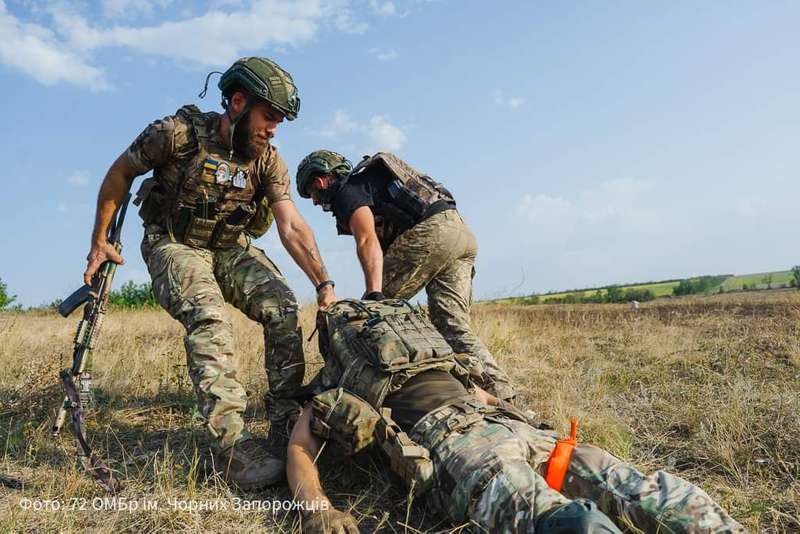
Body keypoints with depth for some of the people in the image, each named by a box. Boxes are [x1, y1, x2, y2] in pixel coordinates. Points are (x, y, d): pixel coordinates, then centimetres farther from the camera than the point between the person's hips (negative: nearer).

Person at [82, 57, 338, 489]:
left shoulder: (268, 161, -8)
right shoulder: (177, 133, -18)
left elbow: (291, 226, -16)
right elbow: (120, 174, -4)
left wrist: (323, 282, -26)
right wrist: (99, 241, -1)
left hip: (231, 248, 4)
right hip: (175, 246, -3)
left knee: (282, 306, -21)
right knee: (210, 319, -32)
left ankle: (286, 425, -13)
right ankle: (233, 445, -33)